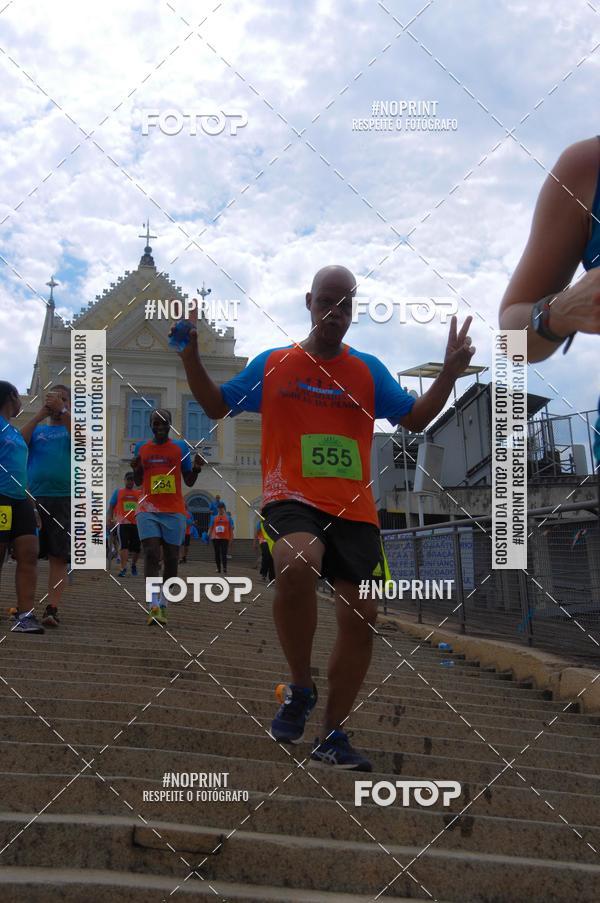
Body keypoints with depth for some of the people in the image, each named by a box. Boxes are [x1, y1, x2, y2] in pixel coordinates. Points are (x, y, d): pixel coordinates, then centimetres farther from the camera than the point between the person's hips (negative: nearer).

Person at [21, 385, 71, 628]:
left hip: (64, 500, -2)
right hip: (33, 499, 2)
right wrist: (39, 416, -6)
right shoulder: (37, 430, 18)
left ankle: (52, 609, -9)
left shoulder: (72, 427, 12)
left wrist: (63, 410, -14)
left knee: (59, 558, -6)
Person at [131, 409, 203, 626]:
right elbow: (138, 482, 16)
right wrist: (136, 469, -5)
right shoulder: (141, 448, 8)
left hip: (174, 512, 0)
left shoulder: (181, 448, 5)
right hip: (148, 510, 0)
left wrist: (196, 468, -12)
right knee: (151, 554, -15)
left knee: (171, 559, 3)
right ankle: (154, 607, -21)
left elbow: (189, 481, 9)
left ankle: (163, 604, 18)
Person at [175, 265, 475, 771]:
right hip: (292, 499, -3)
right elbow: (216, 406, 15)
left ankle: (333, 737, 20)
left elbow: (416, 419, 13)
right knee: (296, 565, -36)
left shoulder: (369, 370, 13)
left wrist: (450, 372, 0)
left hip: (355, 510, 4)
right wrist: (191, 354, 1)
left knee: (361, 619, 1)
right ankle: (300, 688, -12)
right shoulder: (272, 365, 9)